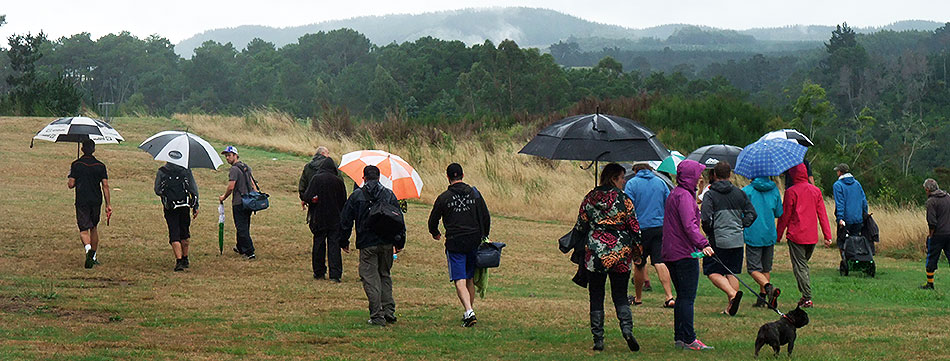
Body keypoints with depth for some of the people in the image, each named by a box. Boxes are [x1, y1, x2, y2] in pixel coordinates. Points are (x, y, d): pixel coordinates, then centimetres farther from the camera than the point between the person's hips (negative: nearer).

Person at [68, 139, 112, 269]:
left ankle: (88, 248, -33)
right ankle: (94, 256, 24)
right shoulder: (100, 166, 1)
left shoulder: (76, 165, -4)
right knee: (94, 228, 19)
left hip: (82, 201, -2)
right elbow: (105, 186, -2)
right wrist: (108, 205, -1)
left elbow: (71, 184, -7)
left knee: (84, 229, -4)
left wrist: (69, 182, 18)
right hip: (96, 200, 2)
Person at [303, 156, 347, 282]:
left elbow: (308, 196, -12)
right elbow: (344, 201, 4)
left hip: (319, 218, -1)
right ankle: (335, 275, -5)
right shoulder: (338, 181, -3)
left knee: (318, 244, 12)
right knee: (334, 245, 1)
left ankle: (319, 272, 19)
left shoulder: (316, 179, -8)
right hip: (335, 218, 1)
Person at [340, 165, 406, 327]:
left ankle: (377, 316, -5)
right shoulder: (389, 195, 6)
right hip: (387, 243, 3)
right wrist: (400, 241, 15)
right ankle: (389, 311, 12)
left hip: (367, 244, -3)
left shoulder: (356, 196, 0)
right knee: (385, 276, 18)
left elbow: (345, 220, 3)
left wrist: (344, 240, 14)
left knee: (371, 279, 0)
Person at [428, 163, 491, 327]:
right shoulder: (474, 194, 5)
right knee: (470, 279, 17)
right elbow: (486, 217, 7)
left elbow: (433, 220, 5)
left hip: (454, 243, -3)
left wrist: (435, 233, 26)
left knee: (460, 281, -7)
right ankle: (470, 309, 22)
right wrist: (484, 237, 21)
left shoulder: (444, 197, -3)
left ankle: (469, 312, -22)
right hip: (474, 242, 3)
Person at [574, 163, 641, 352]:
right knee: (620, 295, 7)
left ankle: (598, 339, 3)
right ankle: (627, 328, -17)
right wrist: (637, 252, 10)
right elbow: (634, 227, -2)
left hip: (595, 253, 1)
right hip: (620, 253, -1)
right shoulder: (623, 199, -4)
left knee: (596, 297, 7)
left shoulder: (589, 198, 3)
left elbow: (580, 226, 7)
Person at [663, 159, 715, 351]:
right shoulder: (684, 196, -14)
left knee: (682, 296, 14)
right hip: (684, 253, -10)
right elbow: (689, 225, -26)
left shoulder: (674, 194, 18)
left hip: (671, 254, 10)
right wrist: (703, 244, -32)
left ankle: (679, 337, 16)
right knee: (687, 297, -8)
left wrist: (700, 244, 23)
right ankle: (688, 339, -8)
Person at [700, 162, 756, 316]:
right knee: (732, 273, 12)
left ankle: (732, 293, -21)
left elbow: (706, 218, -14)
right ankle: (730, 308, 8)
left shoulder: (710, 195, -7)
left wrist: (709, 232, 3)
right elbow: (752, 213, 8)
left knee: (712, 272, 2)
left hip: (718, 240, -5)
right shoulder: (739, 193, 7)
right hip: (737, 240, 5)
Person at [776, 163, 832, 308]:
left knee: (799, 266, -2)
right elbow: (822, 215, 7)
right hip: (812, 236, 5)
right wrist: (827, 235, 9)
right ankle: (805, 295, 18)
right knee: (804, 264, 20)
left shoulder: (791, 192, -9)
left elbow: (785, 216, -5)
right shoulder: (816, 191, 6)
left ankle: (807, 298, -9)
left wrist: (778, 236, 4)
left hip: (796, 236, -5)